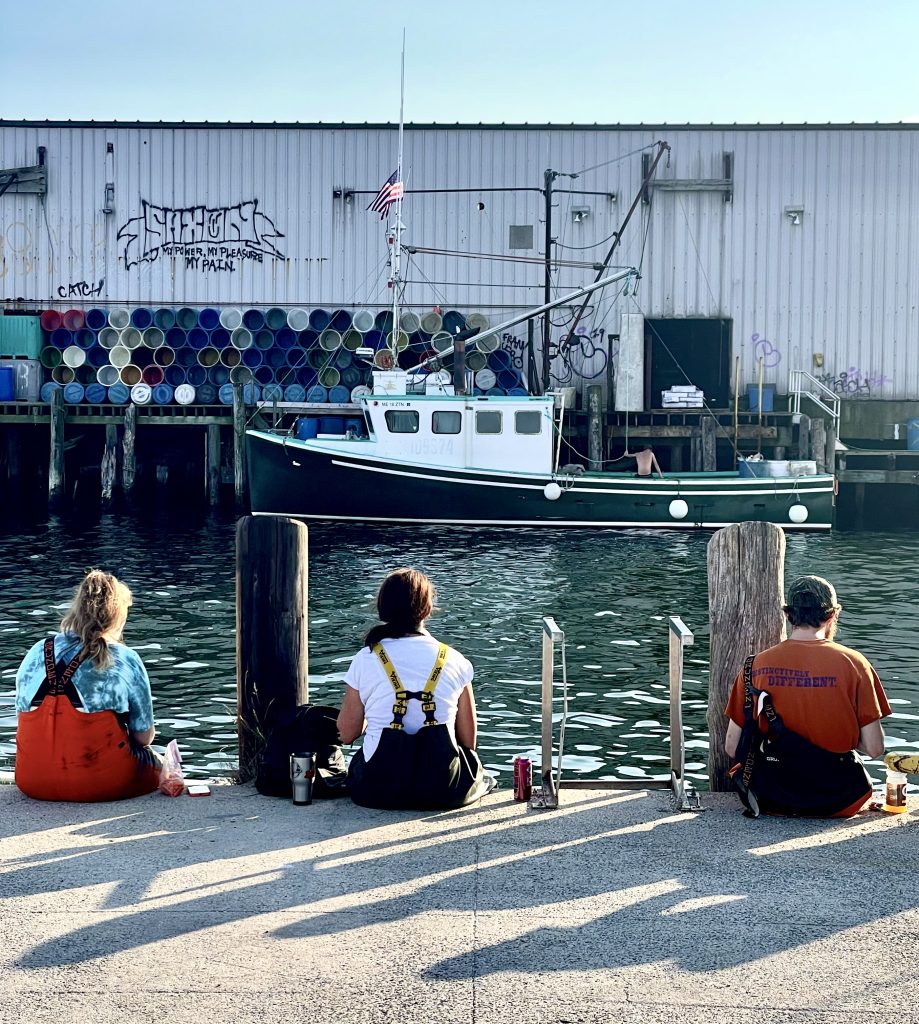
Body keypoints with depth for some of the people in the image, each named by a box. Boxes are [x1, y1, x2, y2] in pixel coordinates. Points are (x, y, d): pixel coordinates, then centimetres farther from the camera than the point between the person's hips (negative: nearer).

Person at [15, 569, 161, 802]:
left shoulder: (36, 654, 3)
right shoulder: (125, 660, -8)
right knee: (155, 765, 23)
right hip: (102, 784, -4)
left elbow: (25, 721, 8)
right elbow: (144, 736, -3)